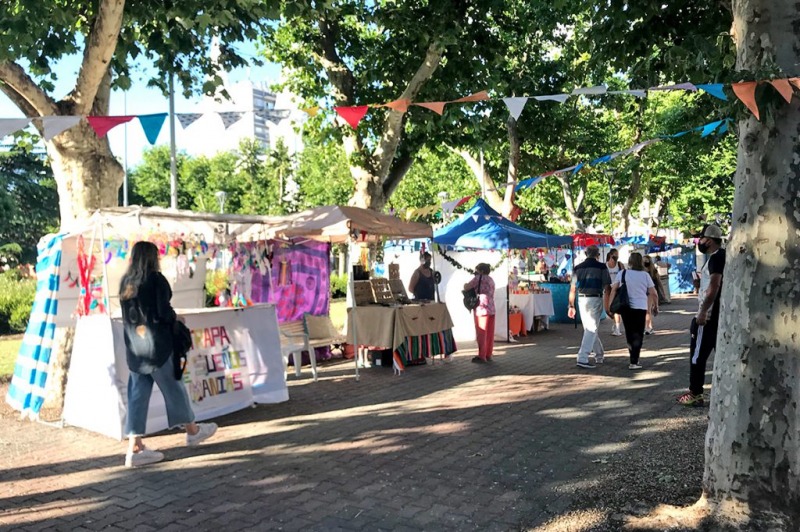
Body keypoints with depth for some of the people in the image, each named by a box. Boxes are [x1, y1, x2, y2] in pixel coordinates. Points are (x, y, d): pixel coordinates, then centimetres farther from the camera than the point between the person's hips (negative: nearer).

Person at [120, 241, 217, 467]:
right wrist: (175, 319, 3)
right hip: (156, 343, -6)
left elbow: (126, 315, 11)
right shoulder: (156, 279, -12)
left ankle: (134, 448, 8)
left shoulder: (125, 282, 7)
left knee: (138, 394, 7)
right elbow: (164, 311, -16)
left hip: (134, 345, 6)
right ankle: (192, 431, 26)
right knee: (173, 387, 9)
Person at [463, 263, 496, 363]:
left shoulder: (479, 278, -5)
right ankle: (488, 355, 15)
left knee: (481, 333, -3)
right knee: (489, 333, 10)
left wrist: (465, 285, 14)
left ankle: (482, 356, -1)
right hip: (491, 309, 8)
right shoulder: (491, 280, 18)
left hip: (481, 309, -7)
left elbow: (466, 288, -8)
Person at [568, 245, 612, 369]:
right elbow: (606, 289, -5)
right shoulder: (601, 267, -1)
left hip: (582, 300, 4)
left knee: (589, 329, 18)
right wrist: (607, 305, 0)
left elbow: (572, 289, 5)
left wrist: (571, 306, 9)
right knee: (591, 329, -2)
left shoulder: (578, 268, 8)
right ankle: (582, 358, -11)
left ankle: (599, 355, 32)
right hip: (595, 299, -4)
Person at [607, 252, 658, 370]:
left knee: (629, 333, 17)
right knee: (638, 334, 6)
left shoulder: (622, 273, 2)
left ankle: (634, 358, 24)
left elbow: (614, 289, -7)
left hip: (626, 307, 1)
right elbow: (653, 294, 1)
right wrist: (656, 307, 15)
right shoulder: (645, 275, 2)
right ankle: (634, 362, -2)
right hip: (641, 307, -1)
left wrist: (609, 305, -5)